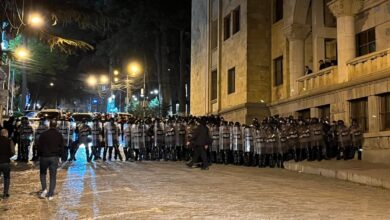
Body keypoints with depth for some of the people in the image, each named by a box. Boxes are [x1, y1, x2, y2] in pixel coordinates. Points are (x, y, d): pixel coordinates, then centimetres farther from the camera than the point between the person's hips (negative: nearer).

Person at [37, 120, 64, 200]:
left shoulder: (43, 134, -5)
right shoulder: (59, 135, 2)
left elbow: (39, 146, -3)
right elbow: (62, 147, 4)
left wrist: (39, 156, 9)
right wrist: (59, 156, 14)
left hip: (44, 157, -1)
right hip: (55, 158, 1)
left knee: (43, 173, 19)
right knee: (53, 176, 6)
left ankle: (44, 189, 0)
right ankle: (50, 195, 5)